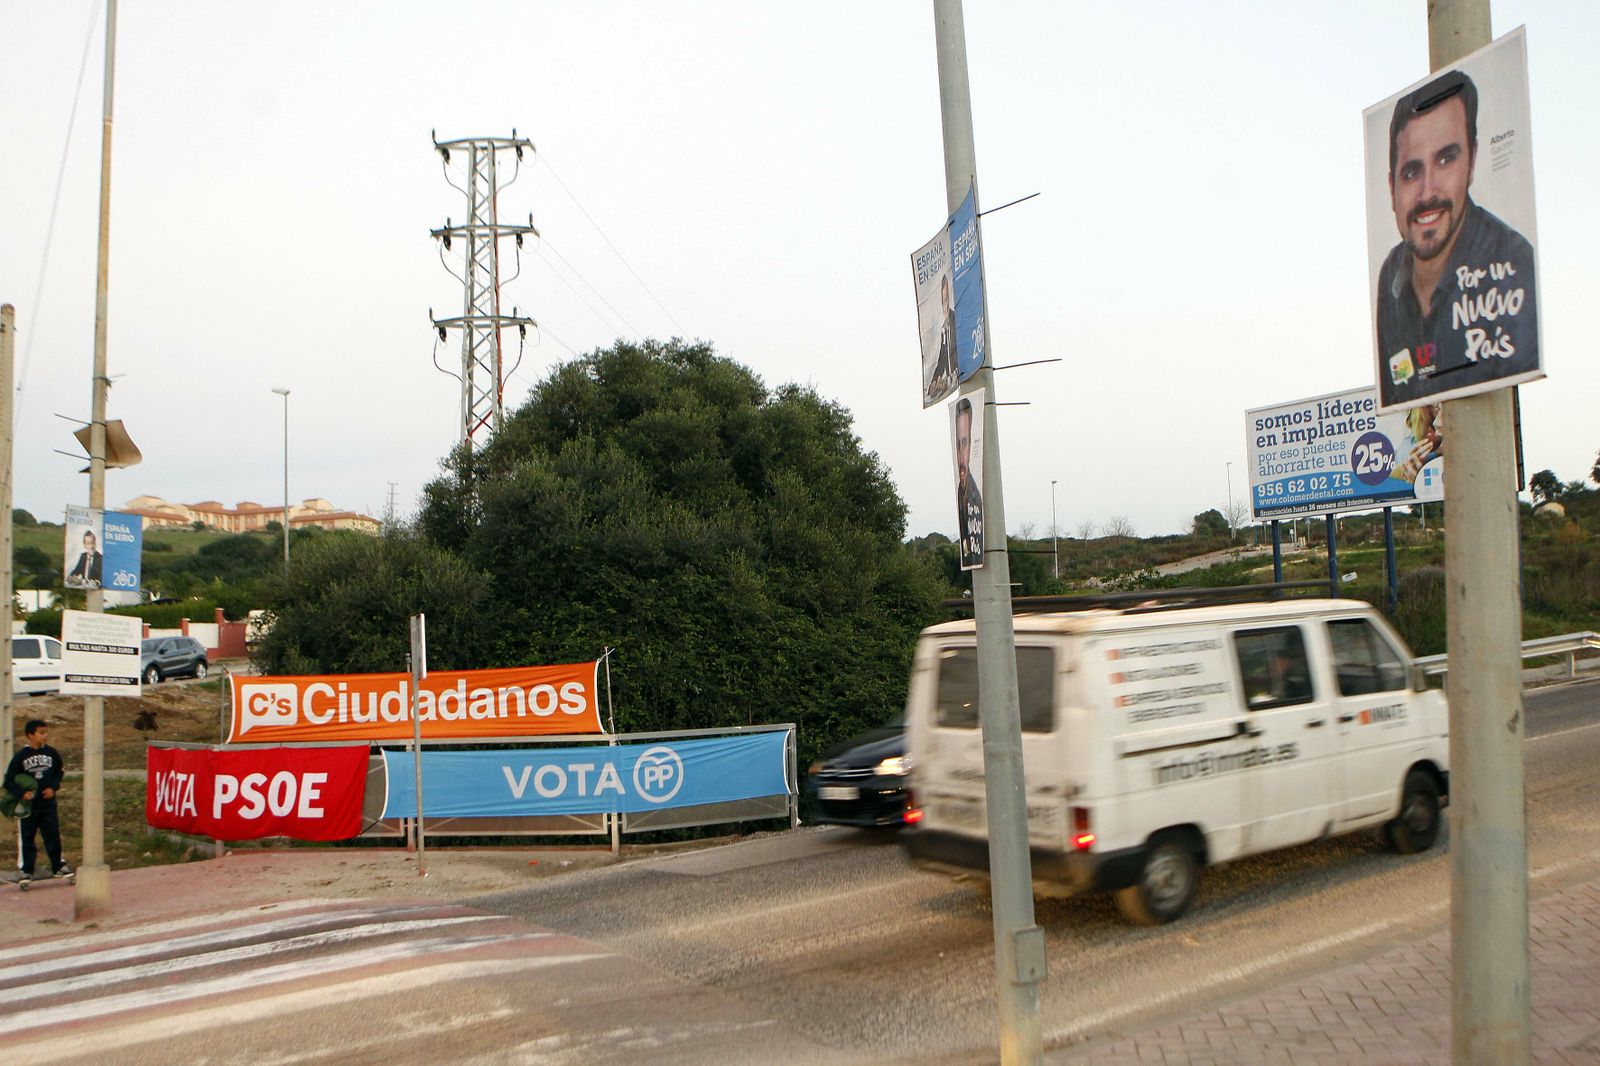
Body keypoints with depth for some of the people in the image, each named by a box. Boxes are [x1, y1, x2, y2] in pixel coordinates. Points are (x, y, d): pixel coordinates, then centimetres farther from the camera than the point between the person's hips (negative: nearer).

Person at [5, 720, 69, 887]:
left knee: (53, 835, 6)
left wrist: (53, 787, -3)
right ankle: (27, 871, 17)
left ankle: (57, 867, 18)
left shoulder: (51, 753, -1)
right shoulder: (21, 756, -8)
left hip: (47, 802, 2)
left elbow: (60, 772, 13)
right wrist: (21, 793, -21)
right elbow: (9, 781, -6)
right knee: (28, 838, 7)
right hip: (28, 804, -2)